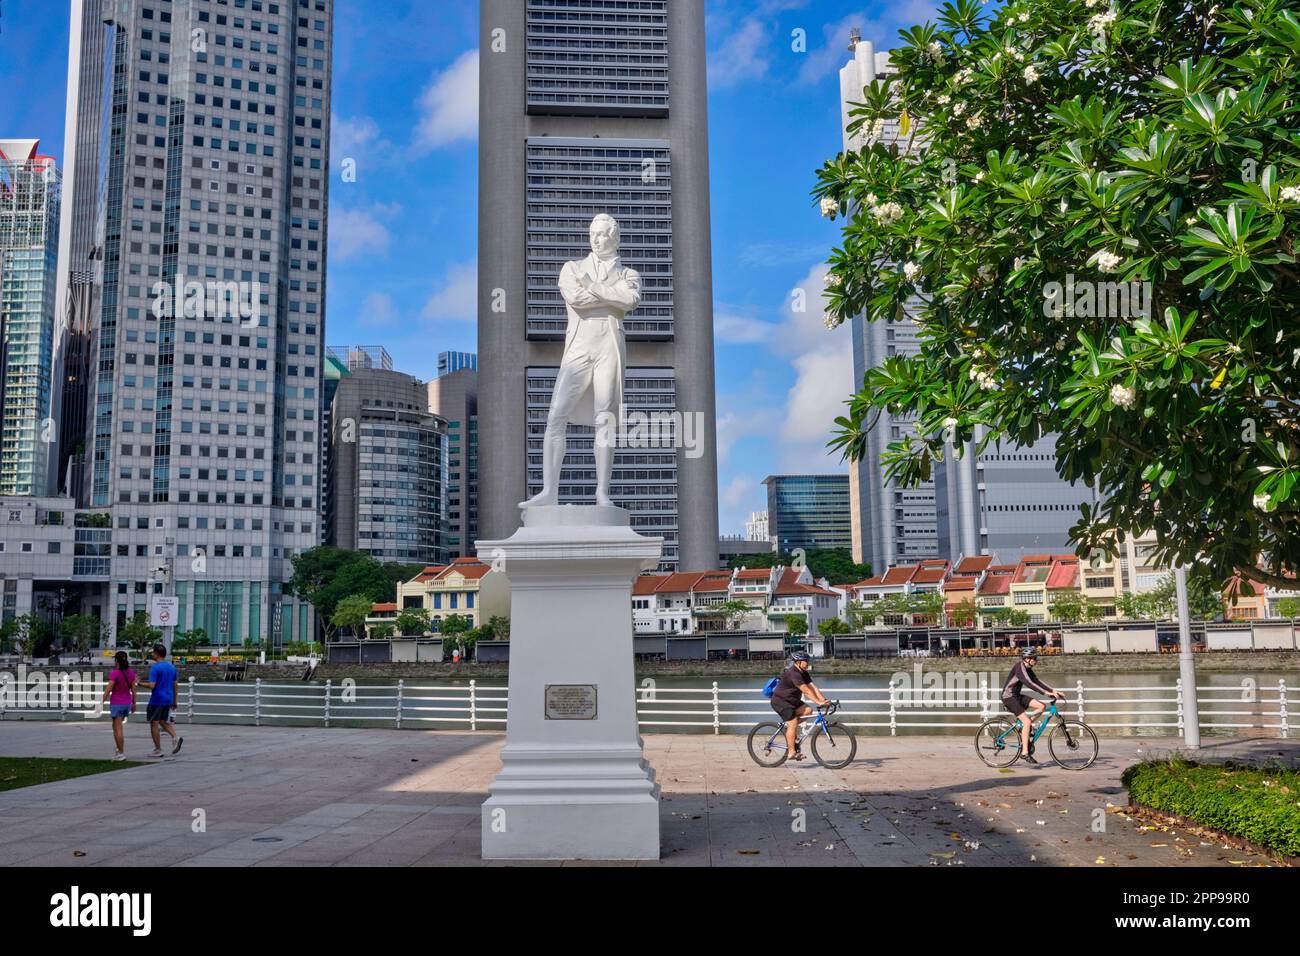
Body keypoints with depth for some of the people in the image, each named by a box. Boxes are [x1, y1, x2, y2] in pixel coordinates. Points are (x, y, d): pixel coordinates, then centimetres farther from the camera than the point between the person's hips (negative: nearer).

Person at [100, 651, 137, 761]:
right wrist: (134, 703, 14)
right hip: (127, 703, 6)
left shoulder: (114, 673, -18)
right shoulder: (130, 672, 0)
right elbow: (133, 689, 5)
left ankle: (121, 753, 1)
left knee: (118, 729, 1)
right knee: (116, 726, 24)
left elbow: (108, 690, -17)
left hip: (116, 703, -6)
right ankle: (119, 748, 22)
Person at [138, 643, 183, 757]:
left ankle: (158, 750, 7)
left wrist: (140, 683, -5)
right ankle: (175, 738, -6)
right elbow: (175, 685, 14)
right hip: (168, 699, 7)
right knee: (163, 721, 18)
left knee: (154, 724, 4)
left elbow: (152, 685, -21)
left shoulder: (155, 667, -14)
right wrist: (174, 701, 19)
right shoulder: (171, 667, 10)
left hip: (157, 700, -7)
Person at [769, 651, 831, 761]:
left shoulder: (803, 673, 5)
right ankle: (792, 752, -9)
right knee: (793, 724, -14)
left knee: (808, 710, -6)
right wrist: (818, 702, -33)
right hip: (780, 701, -9)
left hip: (791, 700, 9)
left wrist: (824, 700, -13)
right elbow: (806, 690, -31)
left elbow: (813, 687, -2)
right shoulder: (793, 674, -25)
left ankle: (789, 727, 7)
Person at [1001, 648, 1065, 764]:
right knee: (1026, 721, -18)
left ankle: (1023, 729, 6)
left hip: (1017, 696, 9)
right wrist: (1046, 692, -33)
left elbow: (1037, 681, 8)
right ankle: (1025, 752, -15)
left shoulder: (1027, 669, 9)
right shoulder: (1020, 667, -19)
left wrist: (1053, 691, -1)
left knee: (1041, 706, -5)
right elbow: (1029, 683, -29)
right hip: (1009, 697, -9)